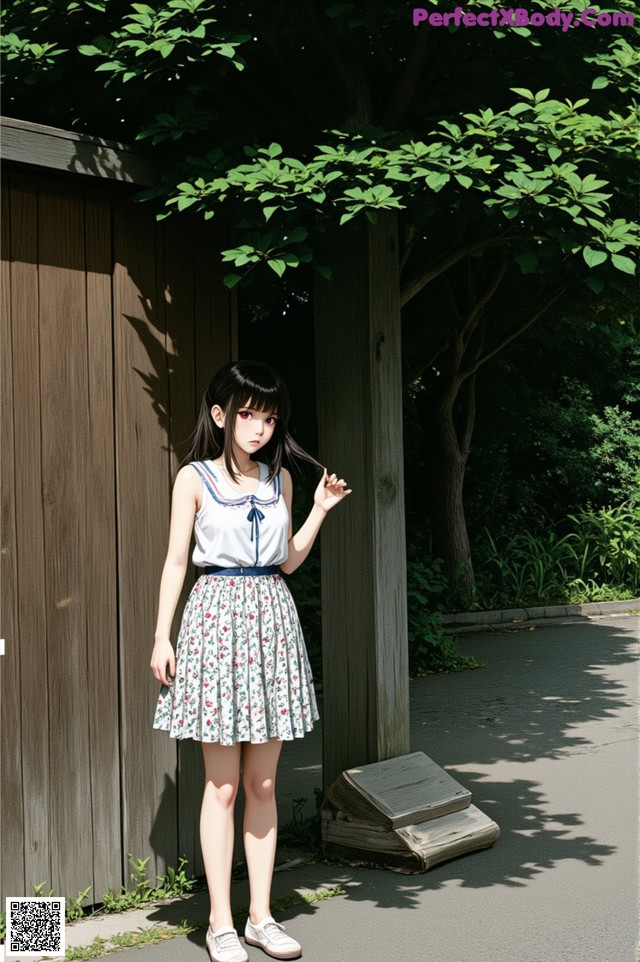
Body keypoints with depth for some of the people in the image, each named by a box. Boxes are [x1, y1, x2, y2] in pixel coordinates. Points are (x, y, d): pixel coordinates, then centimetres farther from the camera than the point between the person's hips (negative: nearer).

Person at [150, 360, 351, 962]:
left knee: (263, 783, 8)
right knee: (222, 784, 0)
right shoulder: (194, 478, -1)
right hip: (217, 614, -4)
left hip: (271, 618, 4)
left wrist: (319, 511, 3)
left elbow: (287, 560, 14)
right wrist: (162, 637, -5)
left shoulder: (279, 477, 10)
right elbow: (176, 560, -1)